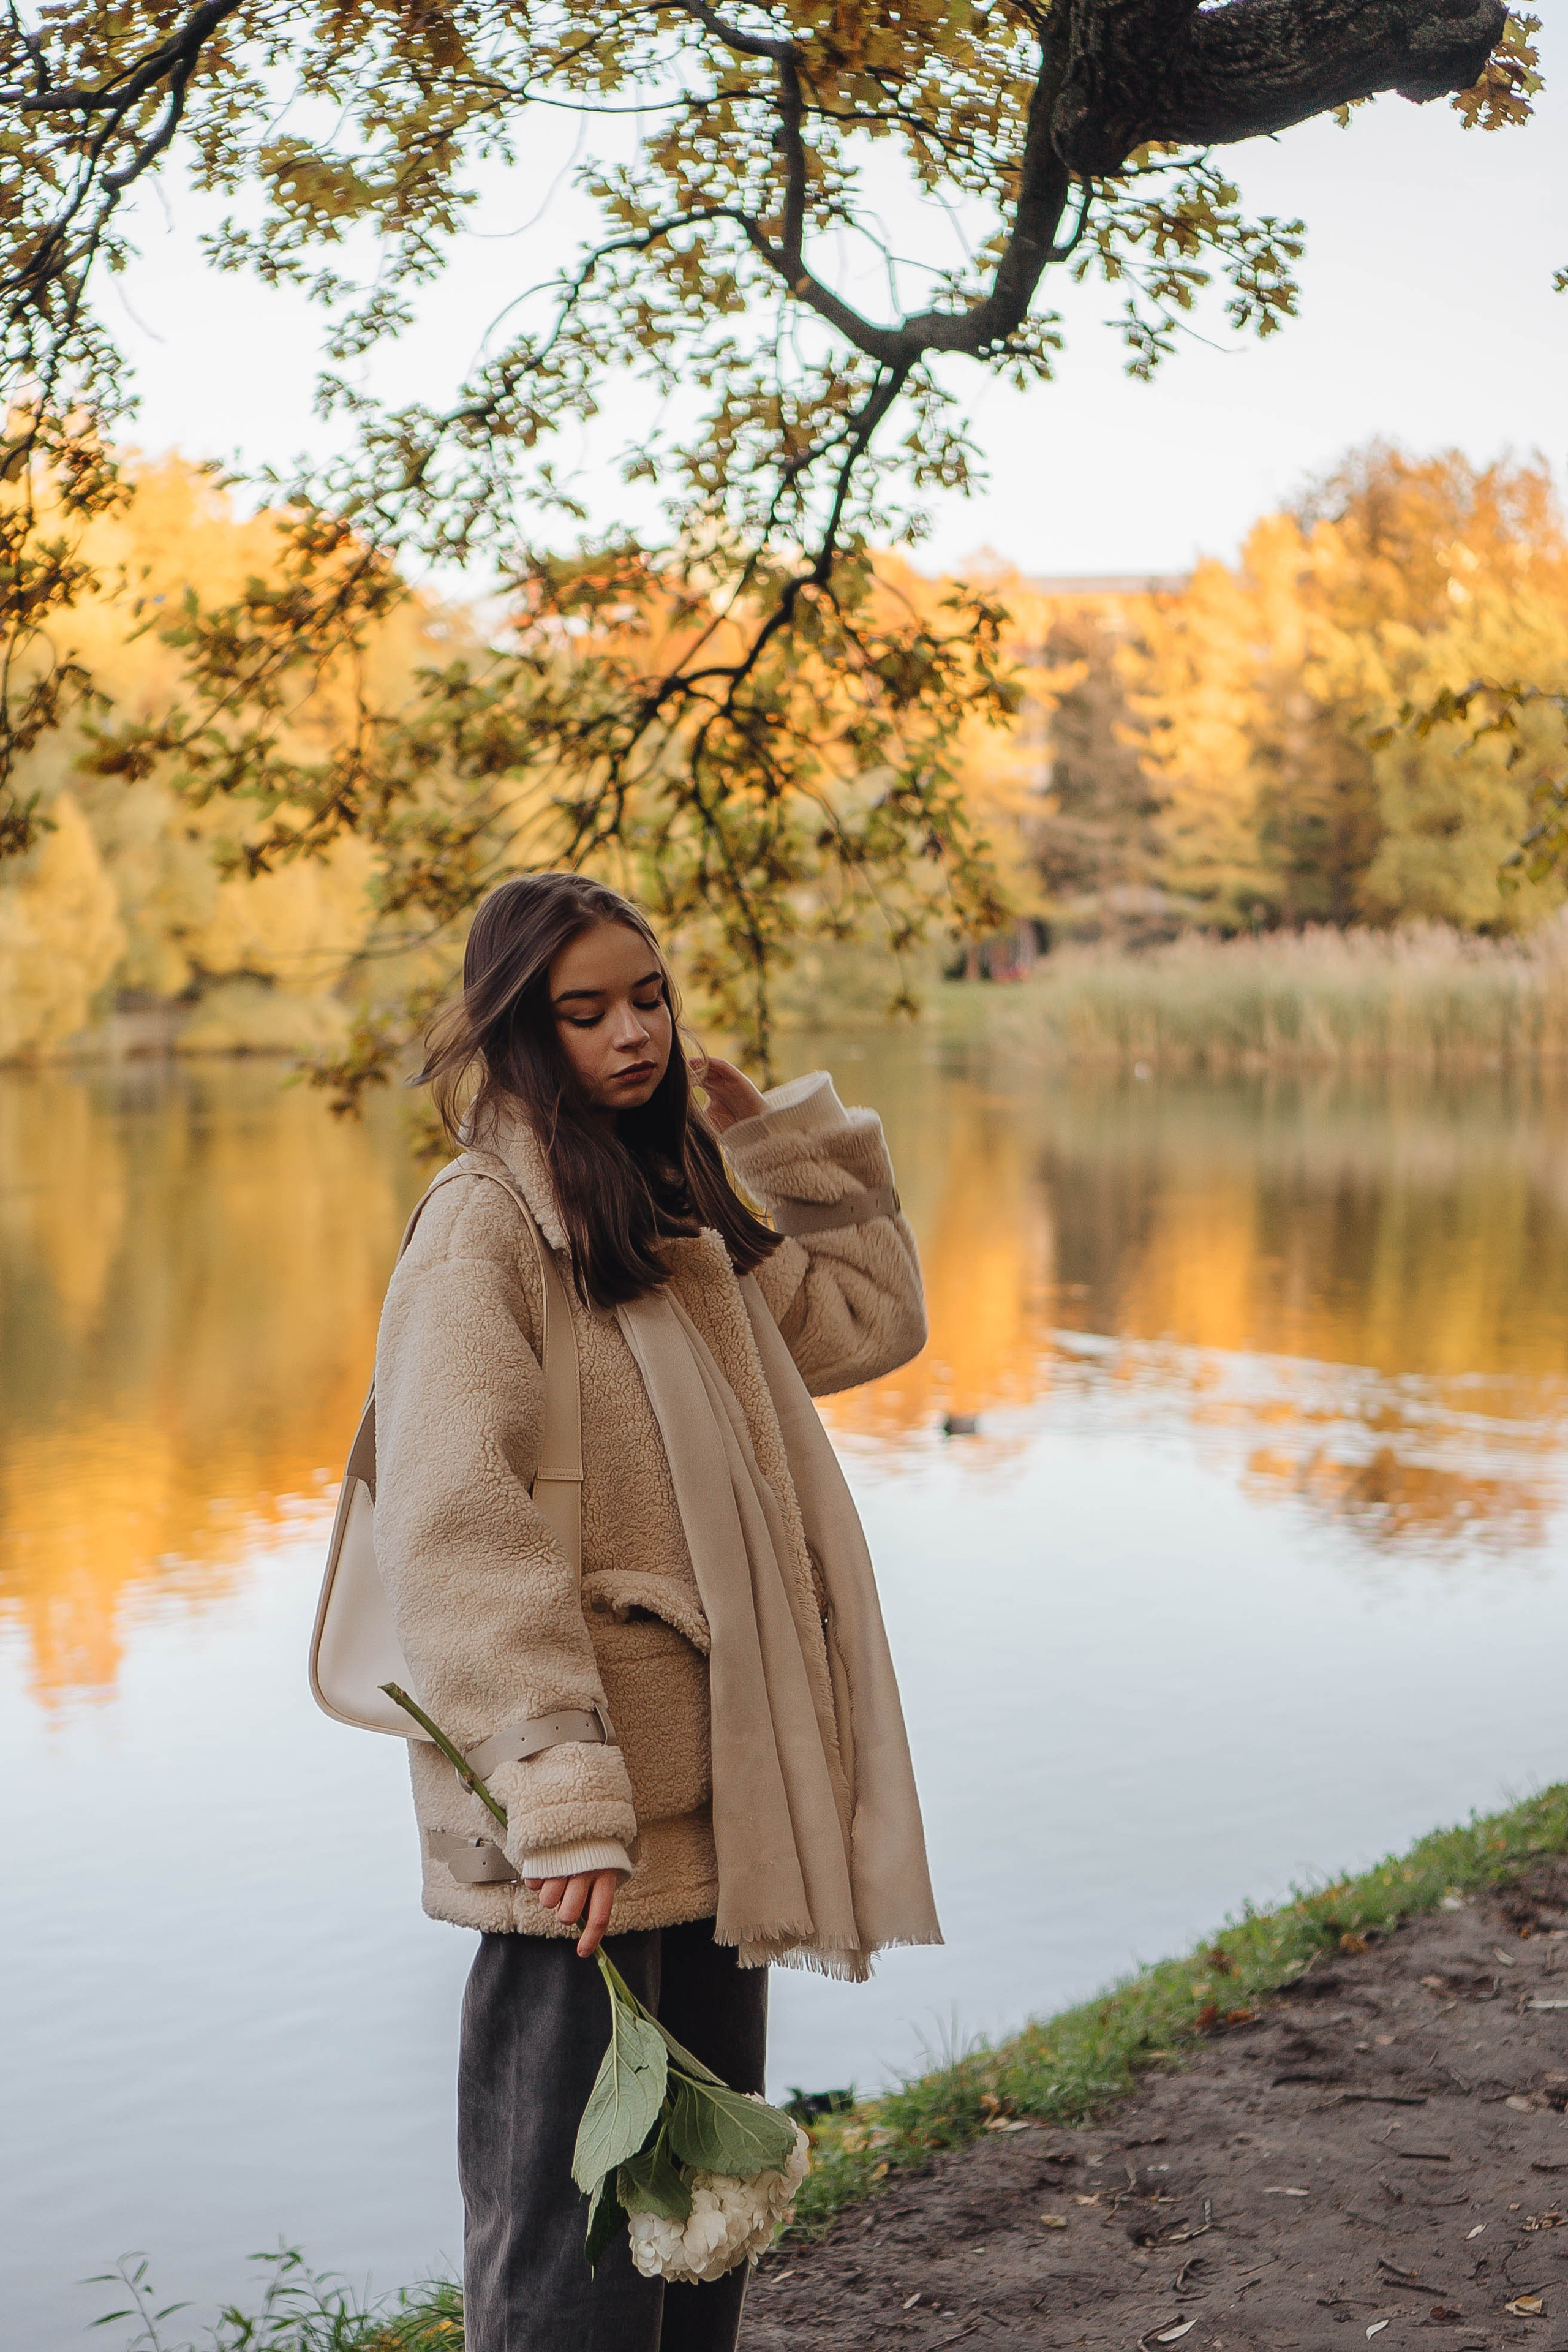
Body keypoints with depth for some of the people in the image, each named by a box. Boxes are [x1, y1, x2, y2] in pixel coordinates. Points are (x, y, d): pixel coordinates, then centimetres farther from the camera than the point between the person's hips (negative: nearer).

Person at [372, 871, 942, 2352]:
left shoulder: (675, 1215, 14)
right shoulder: (483, 1228, -13)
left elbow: (869, 1314, 20)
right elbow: (455, 1526, -21)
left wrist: (785, 1135, 10)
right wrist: (558, 1799, -27)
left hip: (708, 1790, 9)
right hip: (582, 1830, -9)